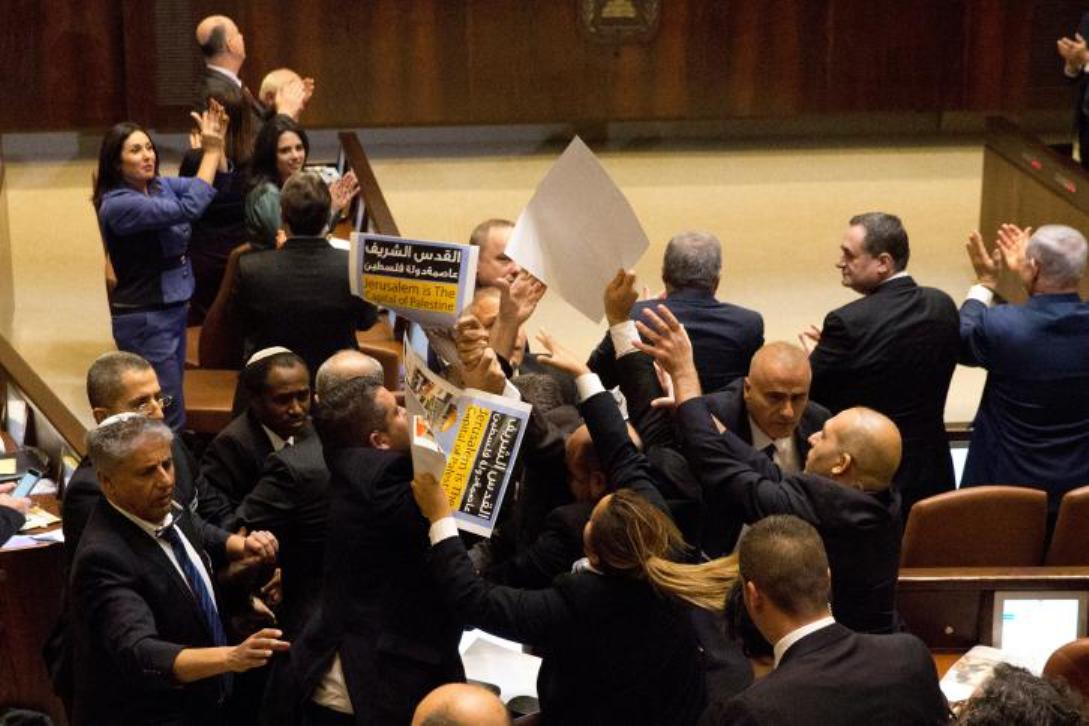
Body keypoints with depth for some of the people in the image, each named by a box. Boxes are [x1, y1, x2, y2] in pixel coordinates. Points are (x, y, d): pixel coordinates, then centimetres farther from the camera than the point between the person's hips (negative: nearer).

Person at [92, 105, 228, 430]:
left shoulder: (160, 186, 4)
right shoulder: (117, 205, -21)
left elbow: (215, 186, 6)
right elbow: (189, 209, -30)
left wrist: (216, 143, -11)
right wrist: (210, 151, -25)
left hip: (173, 309, 8)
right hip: (144, 318, -8)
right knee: (170, 417, -6)